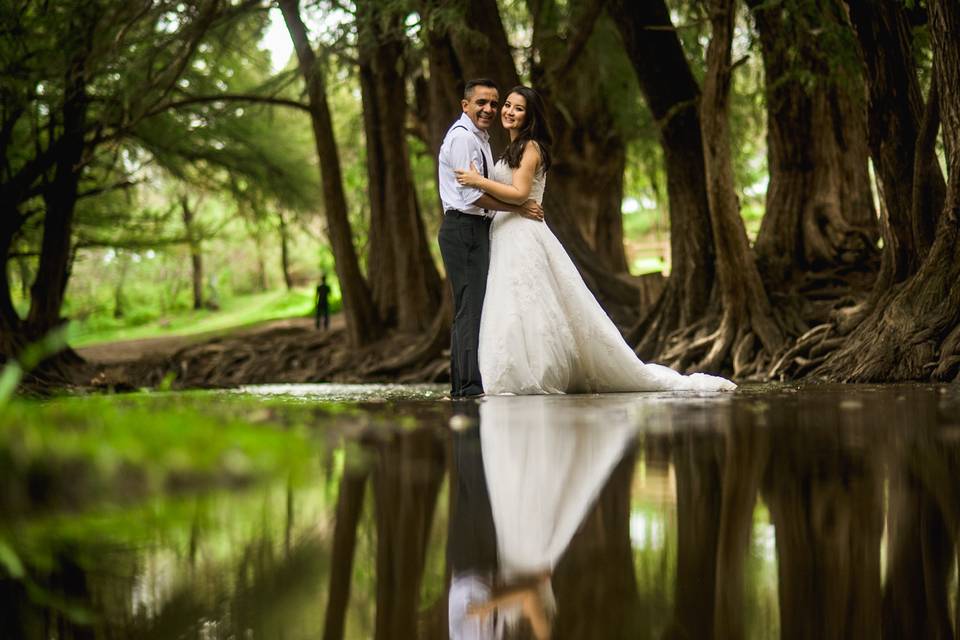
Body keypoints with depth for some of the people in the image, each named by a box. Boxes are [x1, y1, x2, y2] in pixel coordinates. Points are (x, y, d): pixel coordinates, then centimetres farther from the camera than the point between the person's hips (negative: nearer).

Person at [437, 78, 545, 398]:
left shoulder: (479, 137, 21)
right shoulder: (462, 136, -13)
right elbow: (472, 194, -20)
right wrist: (519, 208, -16)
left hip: (475, 229, 11)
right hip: (465, 229, -11)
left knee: (469, 308, 10)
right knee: (472, 306, -13)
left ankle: (462, 383, 13)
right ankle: (472, 383, -14)